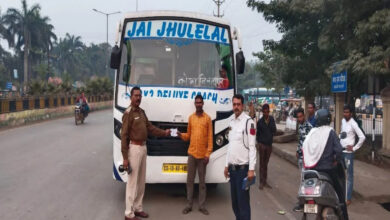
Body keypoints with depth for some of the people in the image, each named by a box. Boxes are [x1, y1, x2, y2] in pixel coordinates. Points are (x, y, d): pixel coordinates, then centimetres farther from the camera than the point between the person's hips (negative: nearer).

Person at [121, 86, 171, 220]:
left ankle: (138, 208, 27)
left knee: (141, 181, 15)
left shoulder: (141, 112, 11)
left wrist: (164, 133, 5)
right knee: (132, 181, -4)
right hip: (134, 148, -9)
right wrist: (125, 157, -19)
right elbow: (124, 136, -17)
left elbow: (150, 127, 17)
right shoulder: (128, 113, -15)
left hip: (143, 147, 9)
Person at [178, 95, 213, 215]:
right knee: (190, 180, 6)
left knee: (202, 181, 5)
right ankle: (189, 205, 15)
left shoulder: (207, 118, -1)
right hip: (191, 153, 3)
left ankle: (202, 205, 14)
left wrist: (208, 154, -8)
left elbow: (210, 137, -3)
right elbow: (188, 135, 14)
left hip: (202, 155, -2)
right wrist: (181, 134, -7)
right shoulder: (191, 117, 9)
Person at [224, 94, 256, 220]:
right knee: (234, 201, 15)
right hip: (232, 168, 7)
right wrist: (227, 165, 16)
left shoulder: (248, 122, -11)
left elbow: (252, 147, -14)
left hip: (243, 168, -7)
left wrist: (251, 169, -17)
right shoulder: (231, 120, 11)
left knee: (243, 201, -3)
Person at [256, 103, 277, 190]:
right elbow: (257, 133, 3)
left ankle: (265, 181, 19)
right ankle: (261, 182, 6)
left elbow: (274, 130, -1)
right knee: (262, 164, 2)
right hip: (262, 144, -3)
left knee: (266, 163, 12)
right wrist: (259, 142, -2)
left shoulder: (272, 119, 1)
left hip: (269, 144, 3)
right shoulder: (260, 121, -6)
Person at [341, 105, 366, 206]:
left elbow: (362, 137, -18)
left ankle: (348, 198, 3)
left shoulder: (353, 124, -13)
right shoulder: (343, 121, 9)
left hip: (348, 152, -7)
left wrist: (354, 148, -12)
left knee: (349, 176, -2)